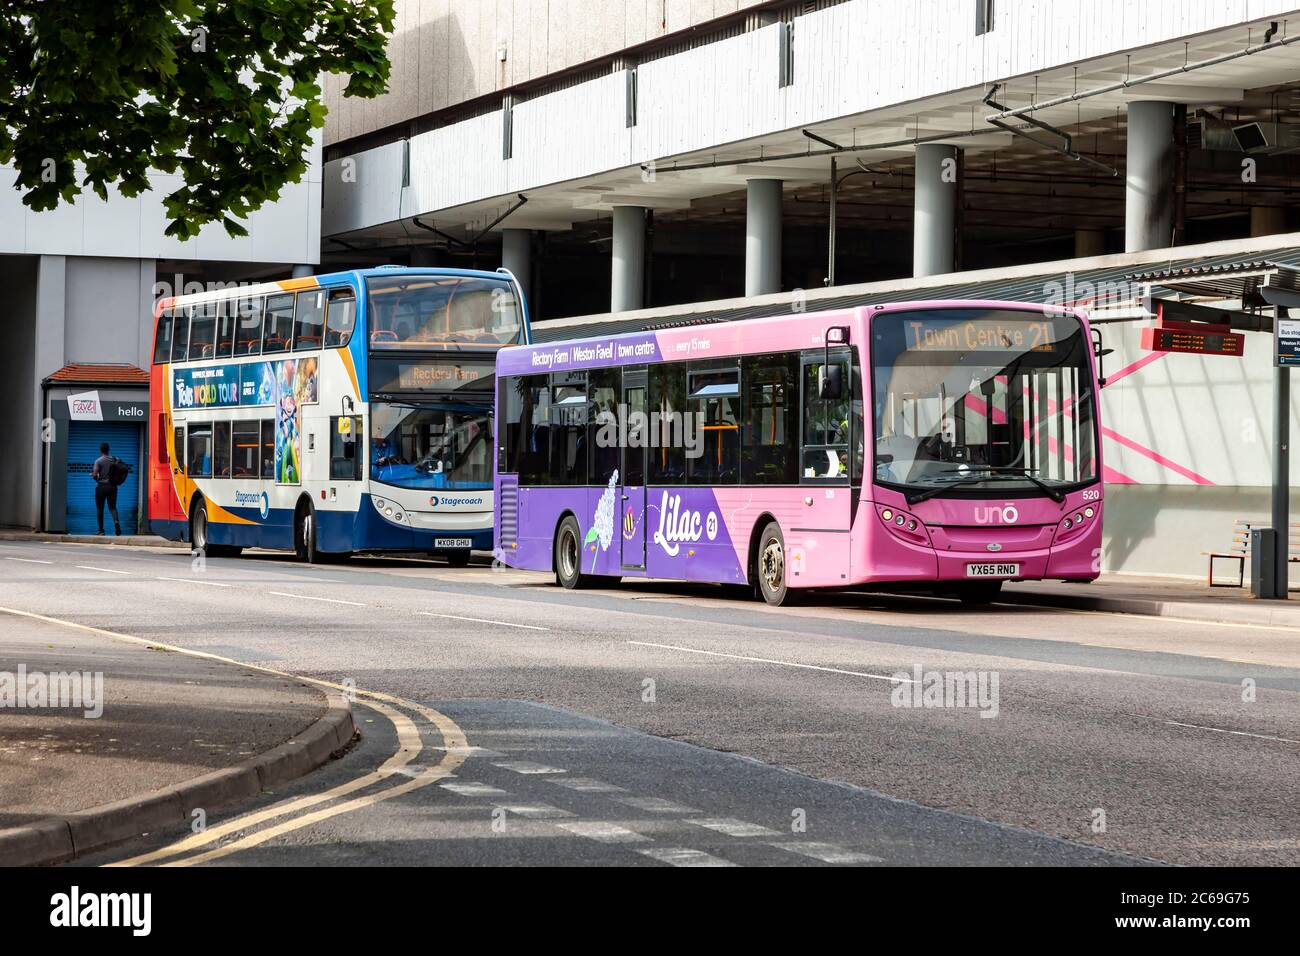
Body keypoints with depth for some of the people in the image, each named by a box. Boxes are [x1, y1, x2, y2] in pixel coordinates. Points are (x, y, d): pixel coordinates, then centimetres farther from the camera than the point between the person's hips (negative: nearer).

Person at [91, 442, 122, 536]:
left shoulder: (98, 461, -8)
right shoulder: (114, 460, 3)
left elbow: (95, 475, -13)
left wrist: (92, 474, 9)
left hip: (101, 486, -3)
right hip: (112, 486, 3)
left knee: (99, 508, 7)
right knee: (112, 507, 6)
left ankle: (101, 529, 6)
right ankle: (116, 521, -23)